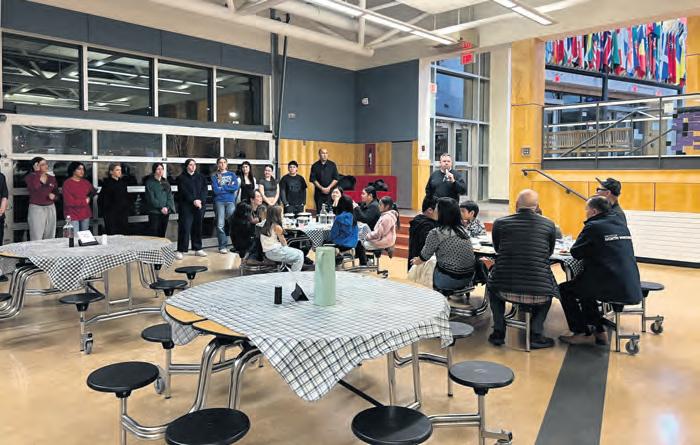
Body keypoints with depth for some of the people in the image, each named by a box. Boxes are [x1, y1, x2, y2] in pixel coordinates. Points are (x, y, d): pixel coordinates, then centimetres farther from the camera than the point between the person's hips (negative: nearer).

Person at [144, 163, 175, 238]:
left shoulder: (165, 182, 14)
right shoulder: (150, 182, -2)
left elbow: (170, 196, 7)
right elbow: (151, 198, -10)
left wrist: (167, 207, -9)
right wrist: (161, 207, -15)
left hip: (166, 211, 5)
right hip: (154, 212, -5)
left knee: (162, 234, 9)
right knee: (154, 233, -6)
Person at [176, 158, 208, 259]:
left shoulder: (201, 177, 13)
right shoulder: (181, 178, 2)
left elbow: (204, 190, 3)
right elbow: (184, 192, -8)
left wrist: (200, 200, -13)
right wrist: (193, 201, -19)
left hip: (199, 206, 4)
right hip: (186, 207, -4)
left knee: (197, 227, 9)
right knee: (184, 228, -6)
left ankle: (198, 249, 17)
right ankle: (180, 250, -3)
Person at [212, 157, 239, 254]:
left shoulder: (232, 175, 14)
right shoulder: (214, 176, 10)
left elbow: (236, 187, -3)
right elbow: (215, 190, -5)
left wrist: (222, 187, -3)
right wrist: (228, 188, -1)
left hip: (230, 201, 1)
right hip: (219, 201, -1)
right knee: (220, 225, -7)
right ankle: (222, 246, -1)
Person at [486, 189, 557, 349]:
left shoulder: (500, 223, -1)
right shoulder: (548, 225, 1)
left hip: (505, 289, 0)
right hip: (538, 293, 0)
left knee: (492, 285, 34)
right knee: (548, 288, 35)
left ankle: (498, 332, 26)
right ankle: (536, 335, 22)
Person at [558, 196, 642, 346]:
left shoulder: (594, 226, -10)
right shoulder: (621, 223, 14)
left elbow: (576, 253, -4)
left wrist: (587, 249, 15)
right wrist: (590, 250, 22)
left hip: (612, 288, -8)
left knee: (564, 290, 9)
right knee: (584, 288, 29)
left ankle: (582, 333, 14)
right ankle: (599, 332, 28)